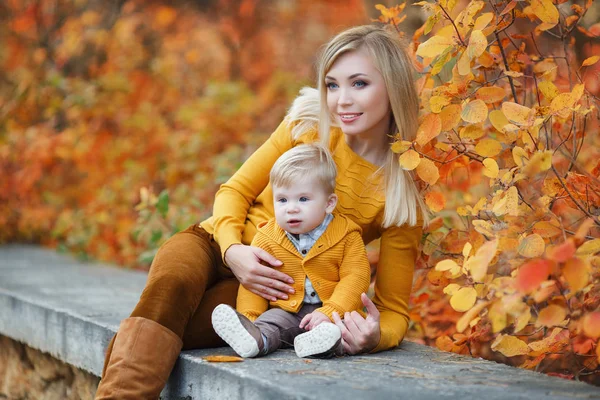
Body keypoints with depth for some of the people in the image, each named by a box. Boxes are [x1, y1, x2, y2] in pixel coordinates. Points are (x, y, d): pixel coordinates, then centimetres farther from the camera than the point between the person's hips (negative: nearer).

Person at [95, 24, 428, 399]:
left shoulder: (402, 195, -11)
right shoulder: (307, 125, -7)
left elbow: (394, 308, -8)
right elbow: (235, 190, 1)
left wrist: (376, 337, -33)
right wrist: (232, 249, -20)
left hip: (277, 293, -1)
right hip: (218, 243, 2)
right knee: (172, 280, -36)